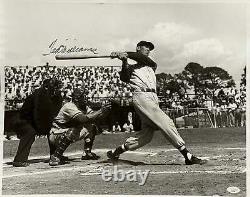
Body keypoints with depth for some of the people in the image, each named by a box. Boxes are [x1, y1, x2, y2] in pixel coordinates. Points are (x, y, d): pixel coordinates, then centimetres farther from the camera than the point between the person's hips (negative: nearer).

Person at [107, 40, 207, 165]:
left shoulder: (151, 65, 27)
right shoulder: (131, 68, 16)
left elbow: (144, 59, 4)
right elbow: (124, 78, -7)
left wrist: (126, 54, -5)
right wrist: (124, 61, -20)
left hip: (153, 98, 6)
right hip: (141, 96, -6)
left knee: (146, 134, 5)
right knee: (166, 123, -16)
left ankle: (116, 152, 16)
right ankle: (187, 156, -19)